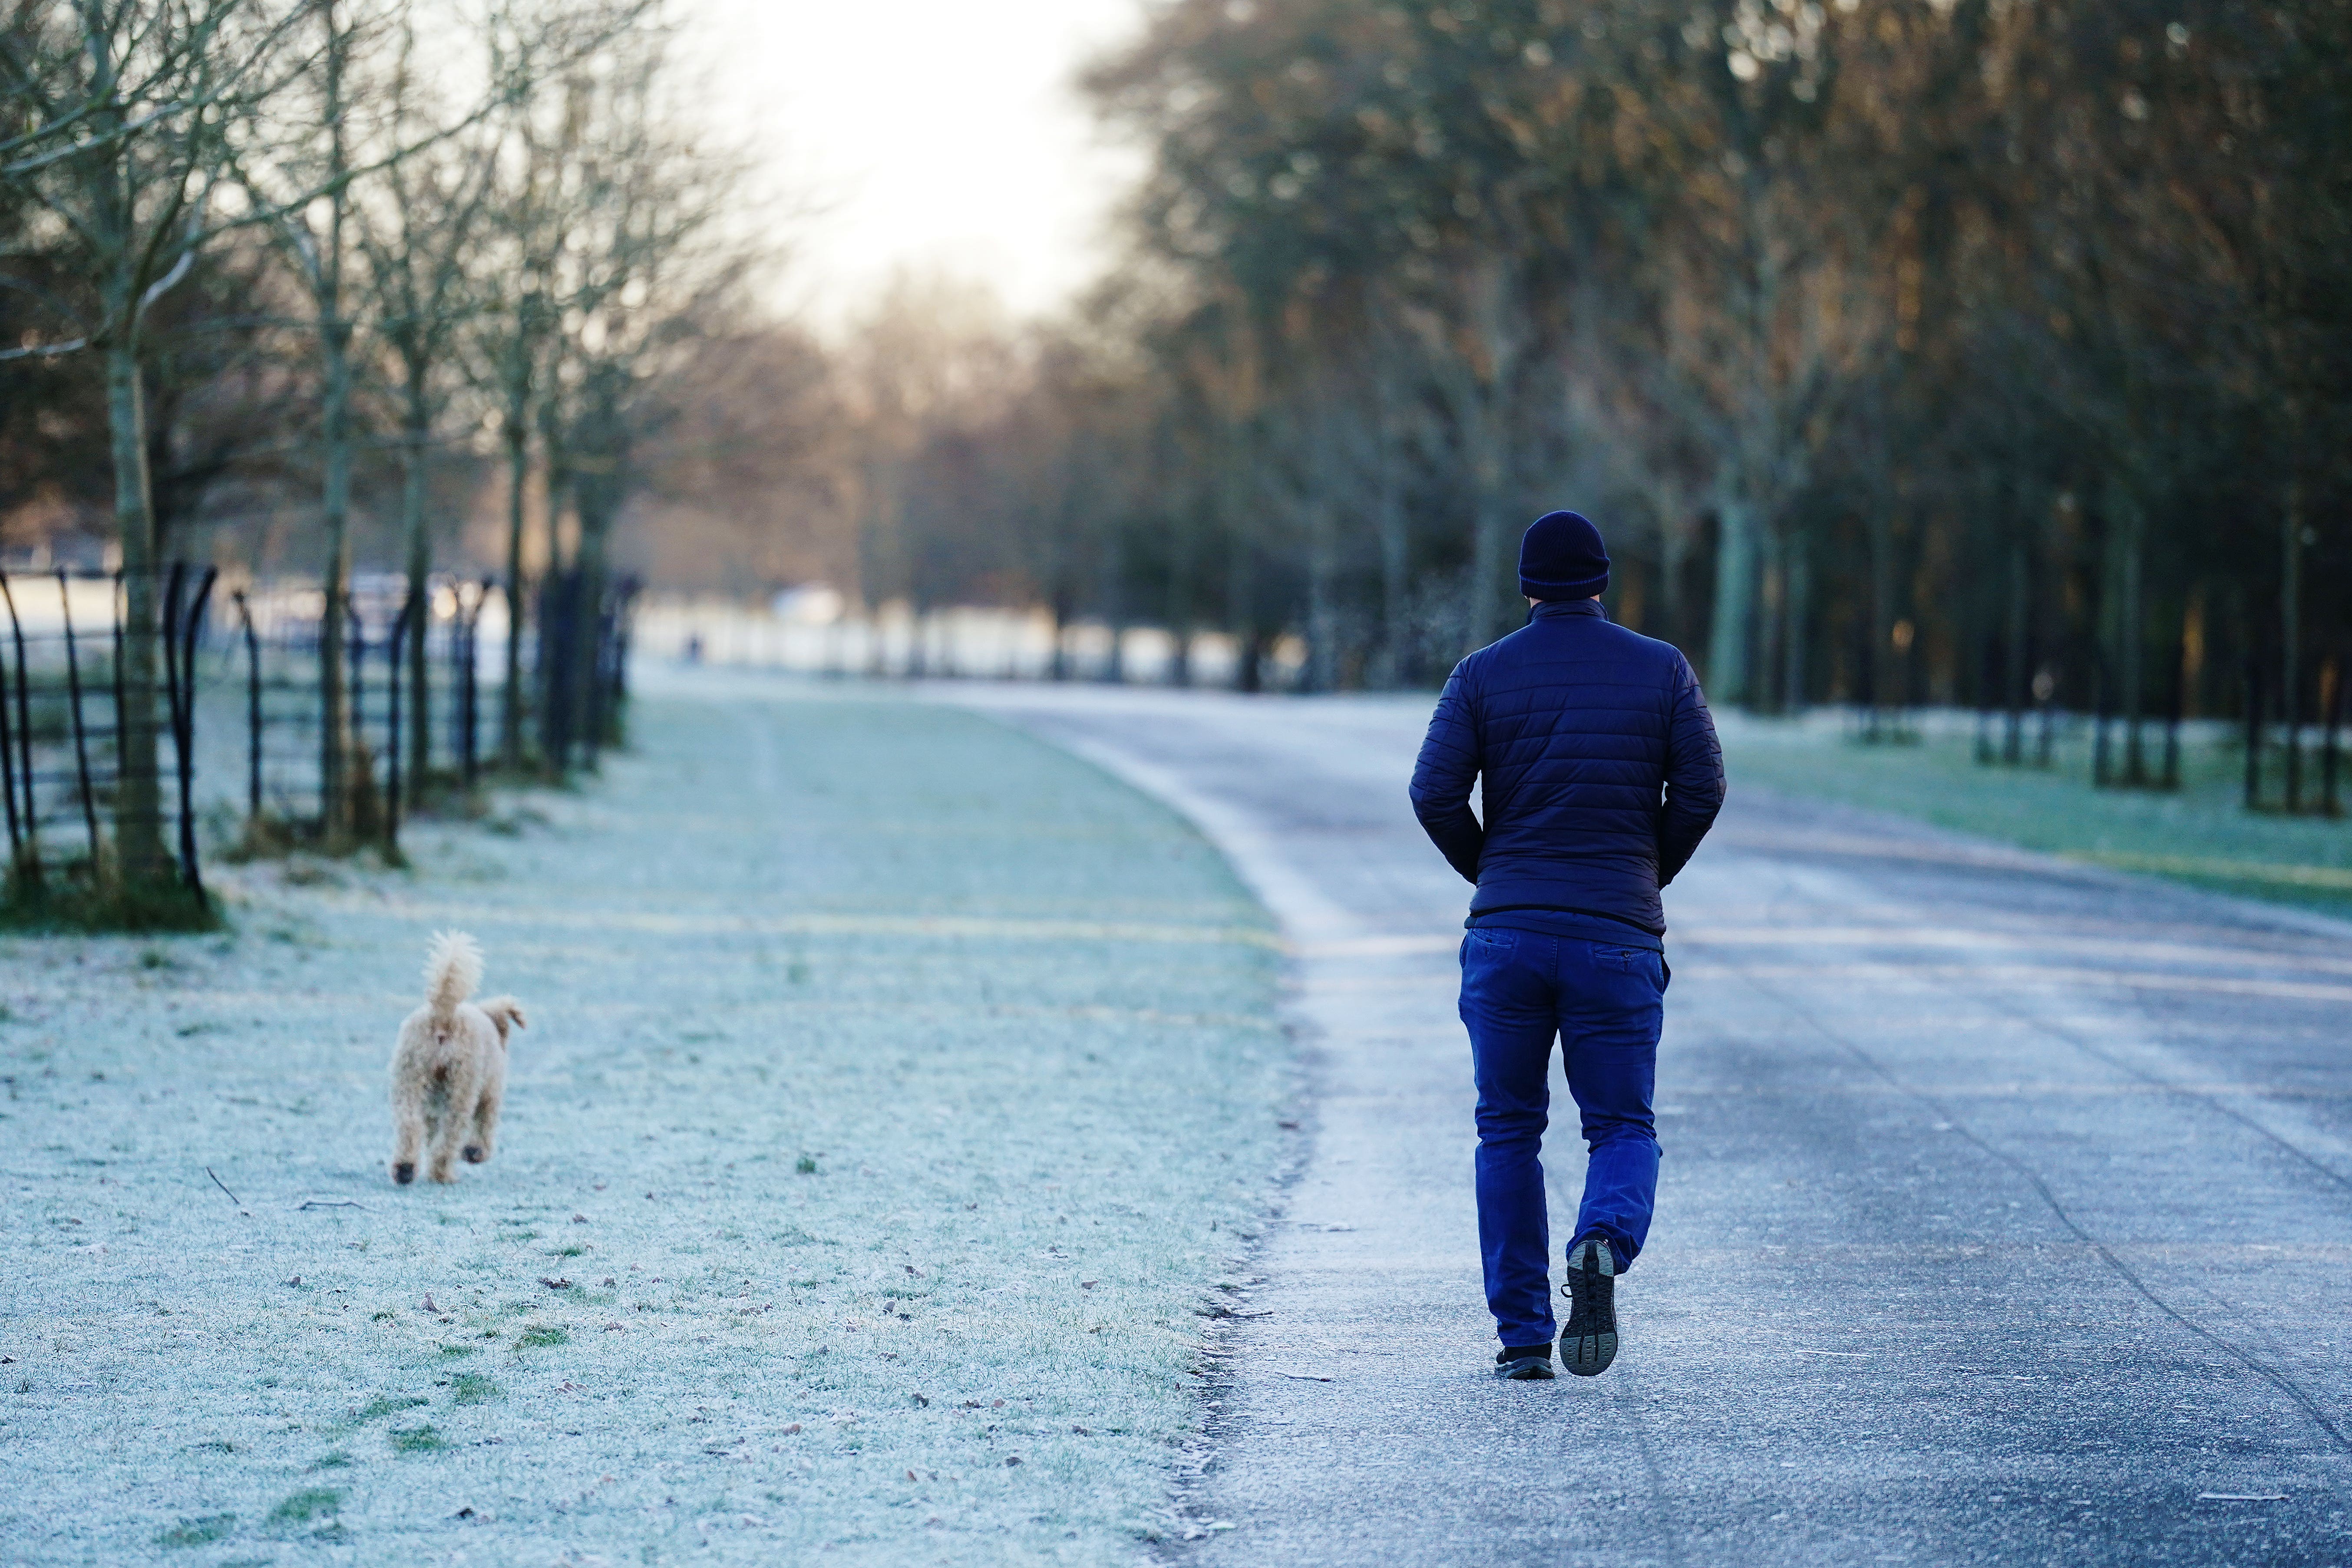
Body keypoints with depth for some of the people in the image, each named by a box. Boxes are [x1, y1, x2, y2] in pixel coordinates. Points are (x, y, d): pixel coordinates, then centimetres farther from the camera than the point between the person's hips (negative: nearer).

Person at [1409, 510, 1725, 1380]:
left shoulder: (1483, 673, 3)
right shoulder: (1661, 669, 4)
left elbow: (1434, 794, -6)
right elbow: (1701, 788, -3)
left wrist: (1489, 873, 11)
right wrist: (1650, 876, 13)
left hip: (1506, 931, 0)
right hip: (1620, 938, 0)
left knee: (1509, 1130, 11)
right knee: (1622, 1127, 7)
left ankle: (1523, 1335, 6)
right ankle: (1603, 1246, -26)